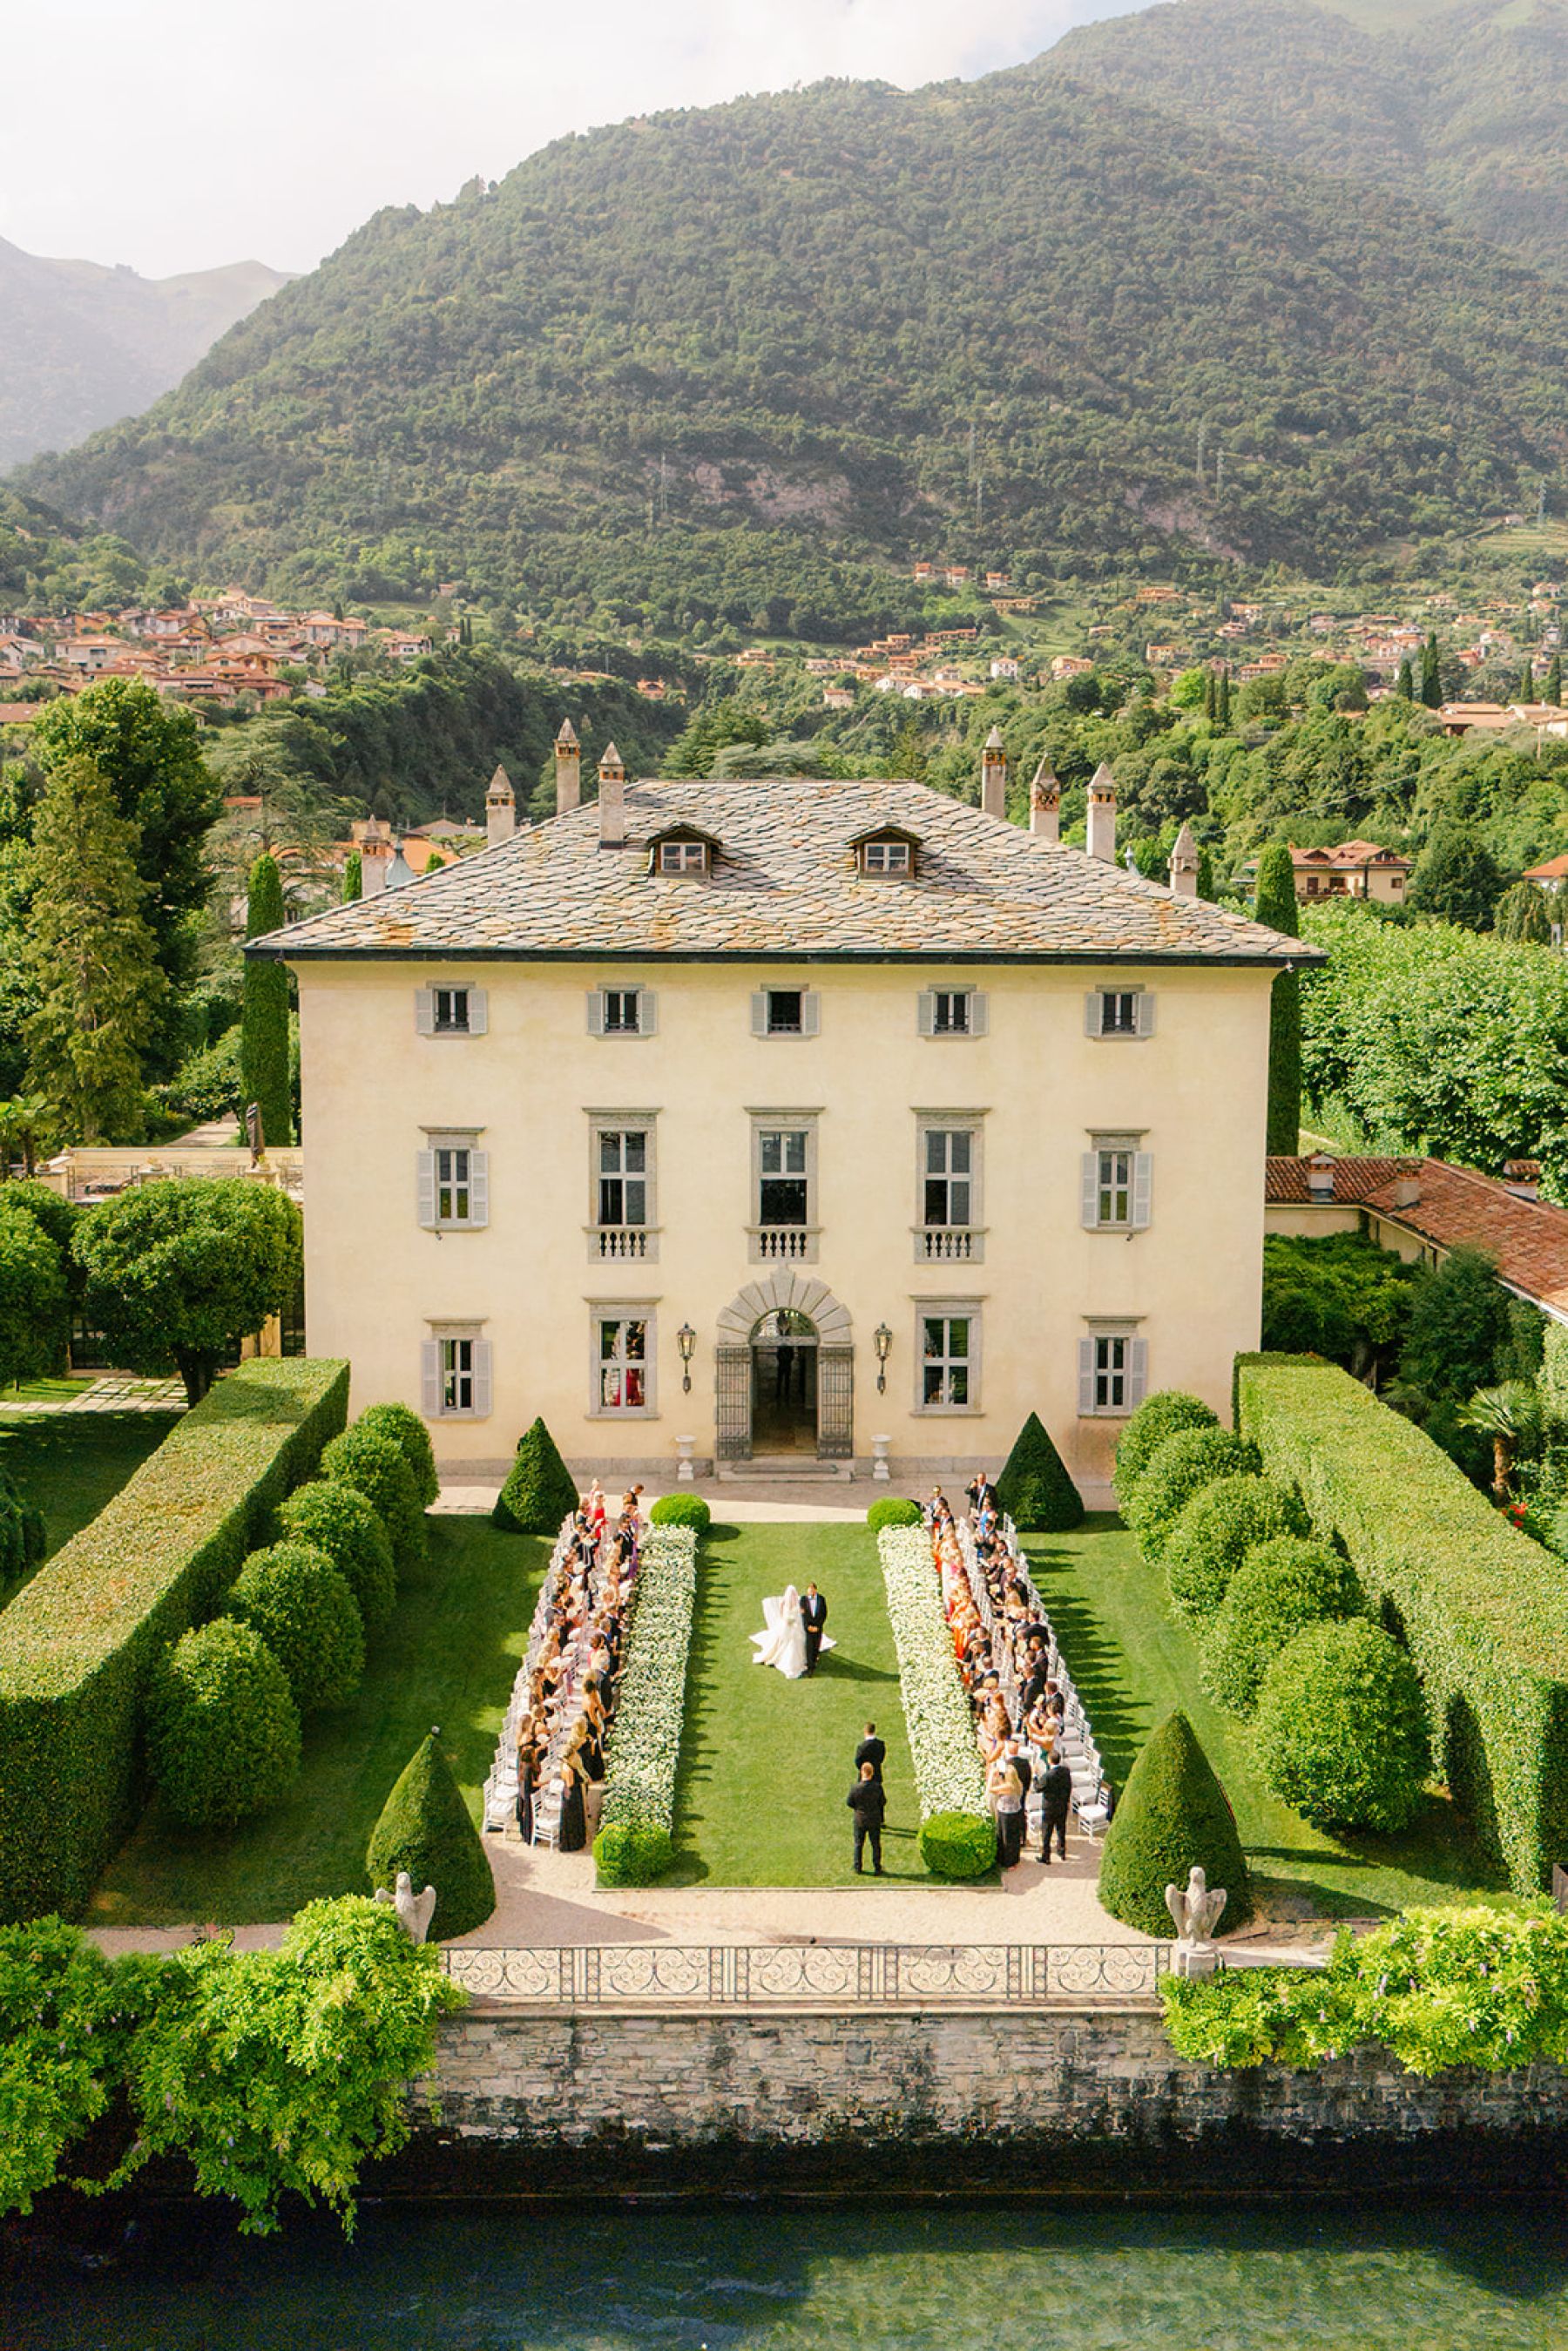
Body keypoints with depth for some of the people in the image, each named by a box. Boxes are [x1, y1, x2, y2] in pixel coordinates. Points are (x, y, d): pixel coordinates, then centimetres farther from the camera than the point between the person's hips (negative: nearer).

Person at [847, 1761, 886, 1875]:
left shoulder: (856, 1787, -21)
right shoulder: (877, 1787, -19)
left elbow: (849, 1802, -10)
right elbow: (883, 1802, -7)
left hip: (860, 1819, 0)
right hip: (875, 1820, 0)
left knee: (858, 1844, 17)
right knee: (876, 1844, 16)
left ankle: (858, 1868, 22)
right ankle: (877, 1868, 21)